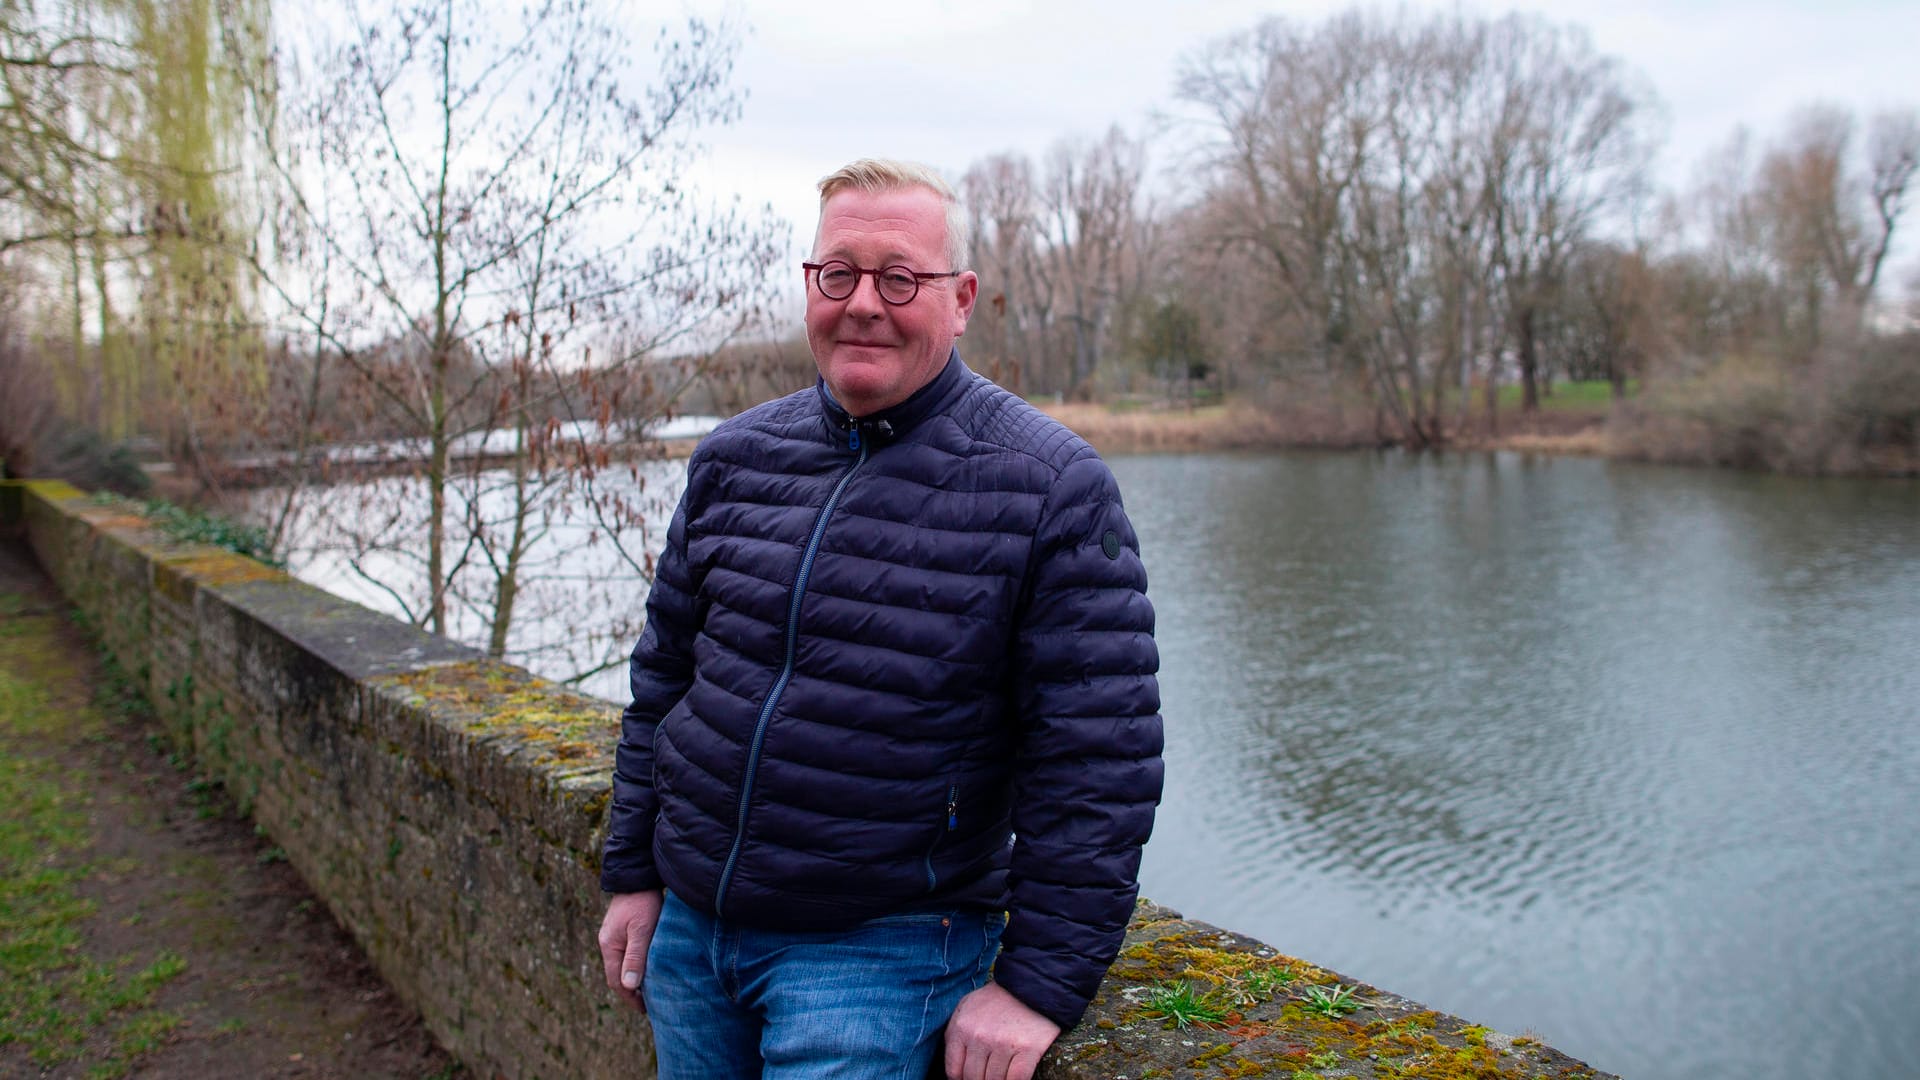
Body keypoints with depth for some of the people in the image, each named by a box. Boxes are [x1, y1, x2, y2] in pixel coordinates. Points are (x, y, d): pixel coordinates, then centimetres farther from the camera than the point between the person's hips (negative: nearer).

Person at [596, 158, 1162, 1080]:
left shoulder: (1050, 485, -12)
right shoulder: (735, 457, 3)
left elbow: (1099, 756, -13)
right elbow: (664, 675, 12)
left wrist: (1040, 985, -14)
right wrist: (633, 875, 11)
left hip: (880, 952, -5)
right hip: (687, 924, 5)